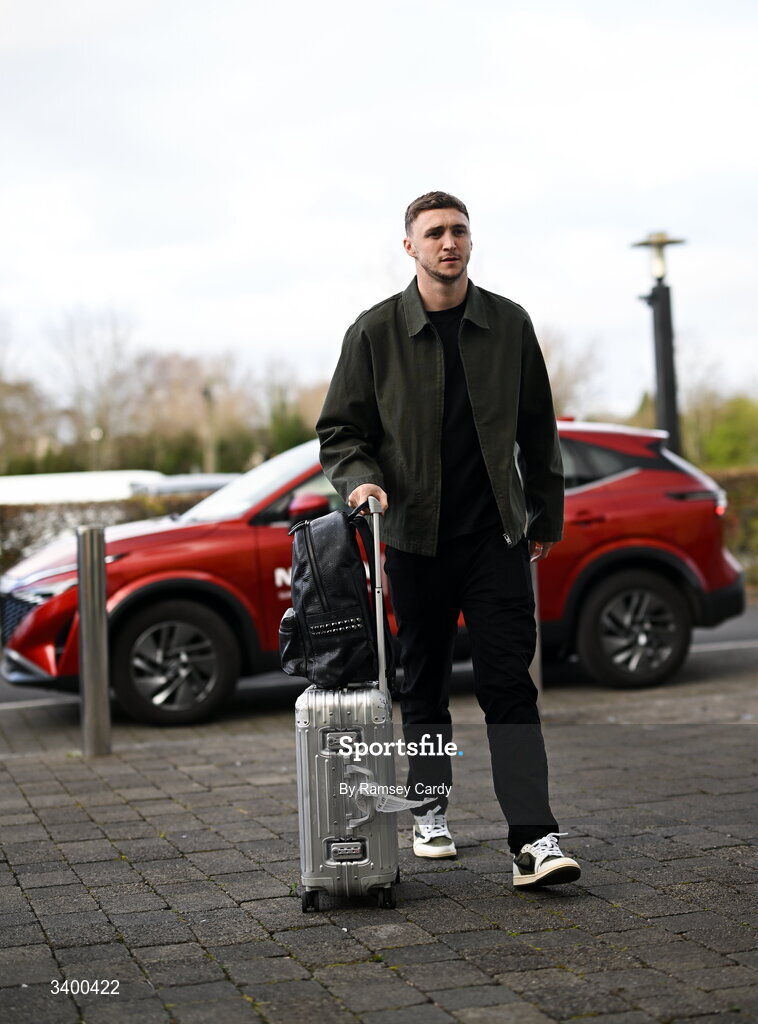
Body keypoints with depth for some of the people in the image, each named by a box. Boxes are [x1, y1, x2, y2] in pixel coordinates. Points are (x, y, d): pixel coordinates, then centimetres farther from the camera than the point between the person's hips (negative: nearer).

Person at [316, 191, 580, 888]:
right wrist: (362, 478, -15)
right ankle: (429, 811, 27)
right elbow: (340, 429, 5)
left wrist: (547, 516, 14)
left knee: (510, 685, -6)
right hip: (417, 535, 0)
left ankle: (534, 840, -10)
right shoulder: (375, 332, 1)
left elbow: (537, 428, 13)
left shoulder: (509, 325, 6)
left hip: (497, 533, 0)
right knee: (424, 684, 10)